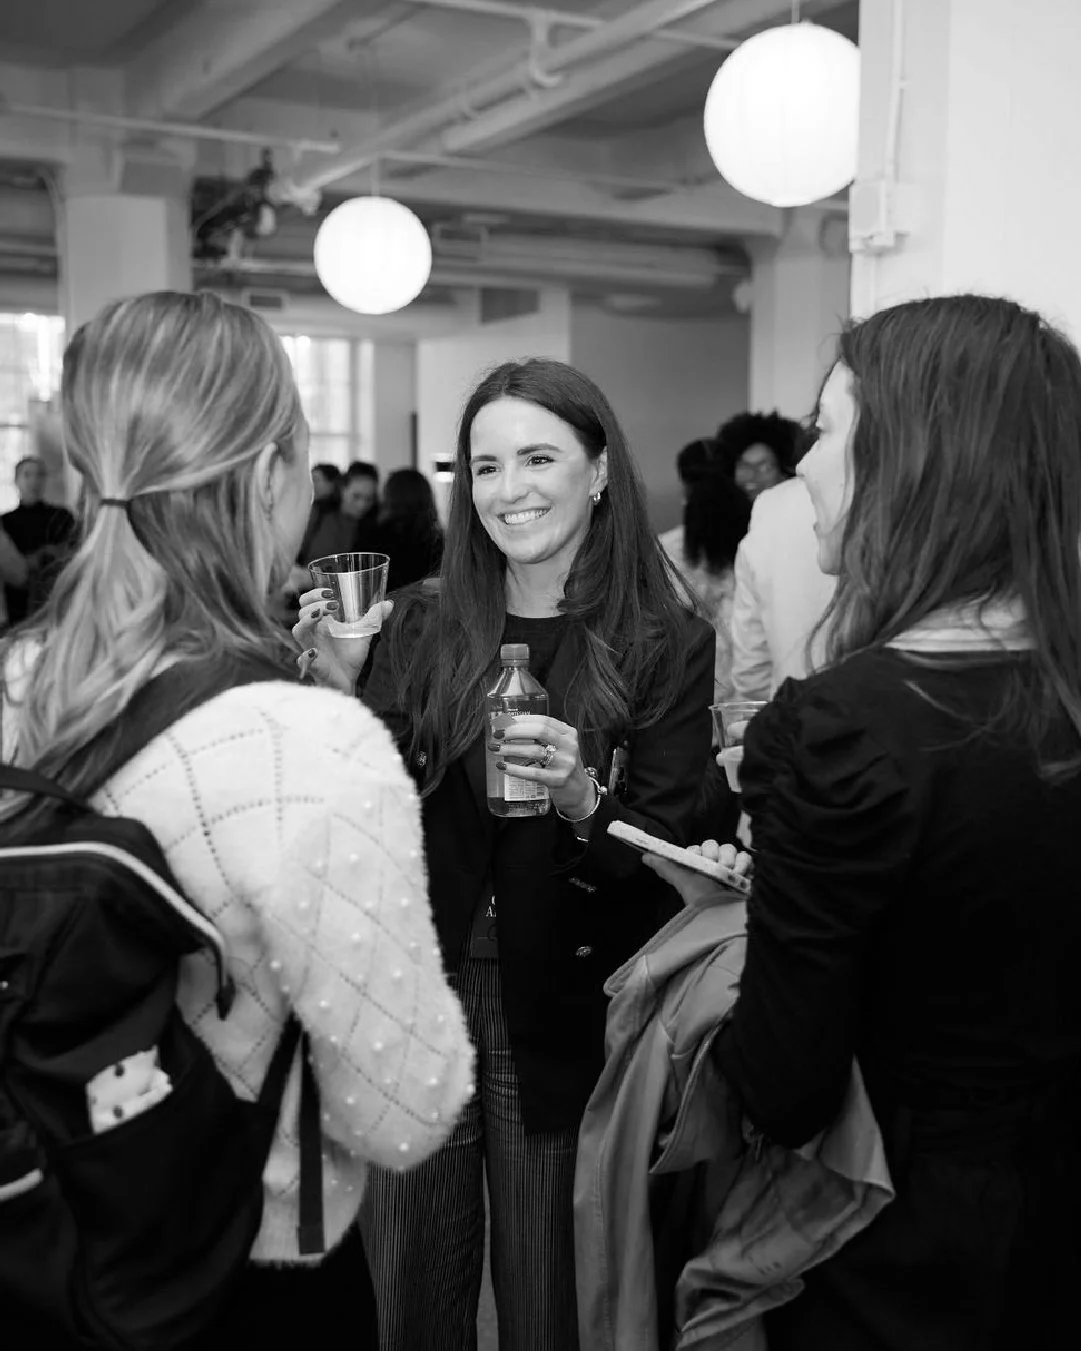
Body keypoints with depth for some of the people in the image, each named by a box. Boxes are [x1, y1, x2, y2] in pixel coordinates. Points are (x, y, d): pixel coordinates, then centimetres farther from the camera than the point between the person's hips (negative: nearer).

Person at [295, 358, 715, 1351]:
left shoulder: (667, 647, -7)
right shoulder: (422, 624, 0)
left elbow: (669, 862, -6)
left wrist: (582, 802, -25)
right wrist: (338, 697, -16)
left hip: (564, 1020, -2)